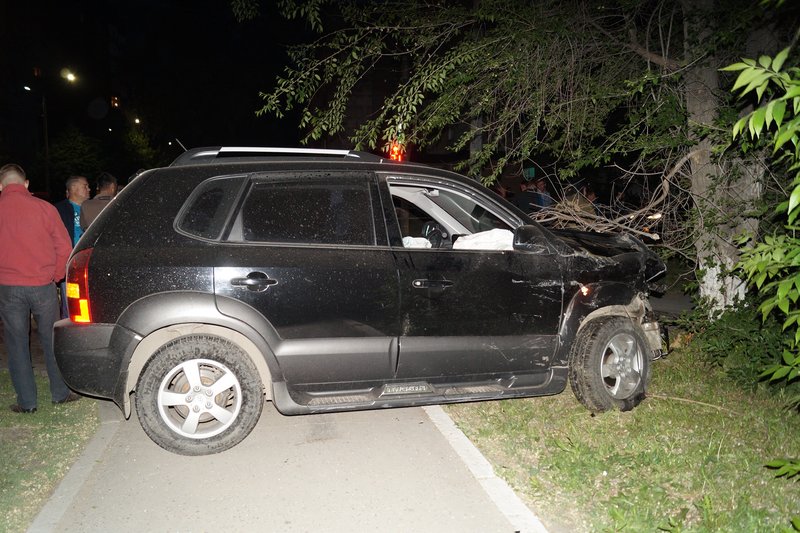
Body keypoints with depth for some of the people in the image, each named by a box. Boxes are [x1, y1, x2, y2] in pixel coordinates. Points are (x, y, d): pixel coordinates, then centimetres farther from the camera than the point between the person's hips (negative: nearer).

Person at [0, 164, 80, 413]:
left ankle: (27, 402, 15)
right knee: (52, 341, 12)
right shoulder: (44, 208, -4)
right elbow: (64, 248, -3)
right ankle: (60, 393, 20)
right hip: (43, 286, 0)